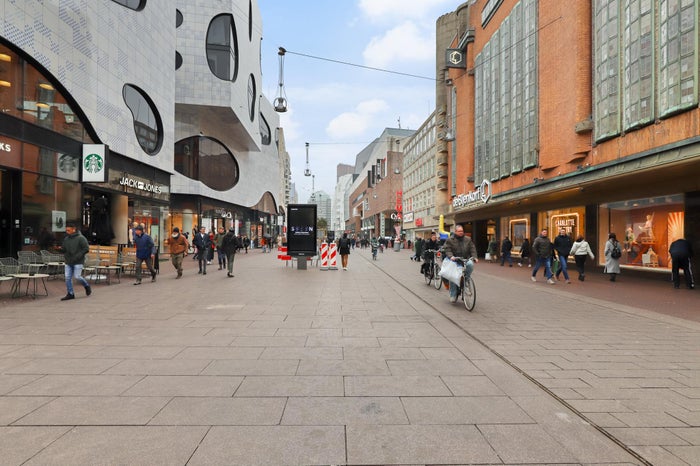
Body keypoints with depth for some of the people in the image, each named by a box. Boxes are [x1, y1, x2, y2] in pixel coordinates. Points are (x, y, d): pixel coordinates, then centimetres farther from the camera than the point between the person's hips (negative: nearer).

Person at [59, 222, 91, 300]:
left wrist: (78, 256, -18)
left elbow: (86, 249, -11)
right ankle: (70, 294, 11)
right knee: (68, 278, 2)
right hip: (68, 262, 6)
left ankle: (87, 286, 18)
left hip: (78, 262, -6)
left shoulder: (81, 238, -8)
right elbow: (64, 249, 18)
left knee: (77, 276, -9)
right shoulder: (66, 239, 11)